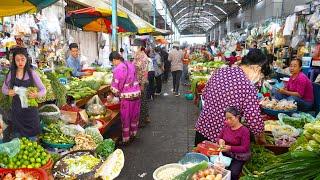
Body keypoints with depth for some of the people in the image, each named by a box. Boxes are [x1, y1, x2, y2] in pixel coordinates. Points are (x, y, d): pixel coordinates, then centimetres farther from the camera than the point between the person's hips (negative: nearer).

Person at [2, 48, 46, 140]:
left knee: (32, 137, 6)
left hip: (30, 108, -2)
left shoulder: (32, 73, -9)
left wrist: (37, 94, -28)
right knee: (17, 137, 16)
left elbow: (43, 90, -6)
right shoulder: (11, 74, -1)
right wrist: (8, 92, -13)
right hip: (16, 109, 3)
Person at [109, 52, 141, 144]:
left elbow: (116, 86, -13)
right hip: (137, 93, 7)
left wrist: (113, 95, 4)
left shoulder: (118, 69, -15)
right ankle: (133, 134, 35)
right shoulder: (130, 64, 4)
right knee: (134, 115, 19)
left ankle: (125, 139, 18)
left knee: (125, 117, 7)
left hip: (126, 96, -6)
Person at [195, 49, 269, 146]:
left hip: (201, 129, 6)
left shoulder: (220, 71, -1)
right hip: (220, 138, -5)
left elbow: (204, 94, 10)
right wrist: (261, 137, 4)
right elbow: (255, 121, -15)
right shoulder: (248, 88, -19)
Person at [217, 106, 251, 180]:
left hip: (239, 157, -4)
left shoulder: (244, 130, -15)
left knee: (232, 173, -25)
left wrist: (230, 148, -28)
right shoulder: (226, 126, 1)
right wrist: (220, 140, -14)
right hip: (225, 154, 5)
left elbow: (245, 148, -17)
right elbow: (219, 137, 11)